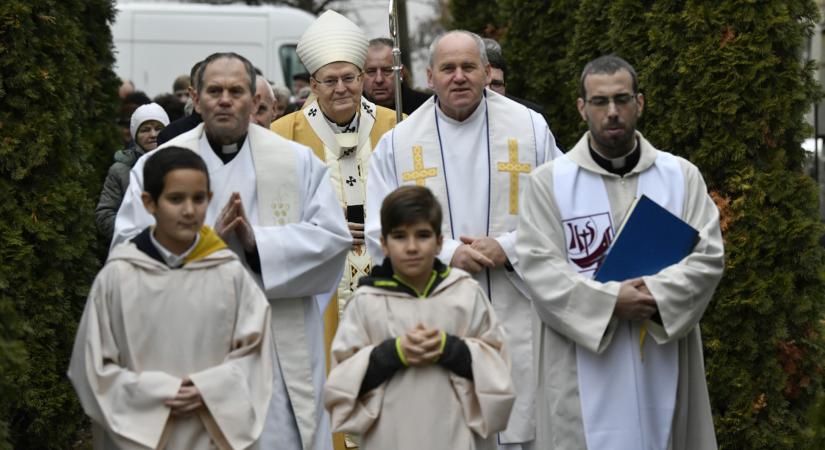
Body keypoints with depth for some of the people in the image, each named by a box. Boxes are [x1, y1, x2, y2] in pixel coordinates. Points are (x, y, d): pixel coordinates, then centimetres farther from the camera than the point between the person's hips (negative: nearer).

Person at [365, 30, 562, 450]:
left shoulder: (531, 129, 4)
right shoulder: (397, 143, 4)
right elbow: (380, 234, 1)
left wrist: (508, 248, -11)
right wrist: (446, 253, -12)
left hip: (516, 318, 0)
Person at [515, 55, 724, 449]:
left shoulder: (681, 176, 9)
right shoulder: (549, 181, 3)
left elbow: (708, 255, 0)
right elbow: (540, 267, -6)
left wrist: (658, 296, -17)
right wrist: (610, 301, -18)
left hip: (663, 364, 2)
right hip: (584, 372, -2)